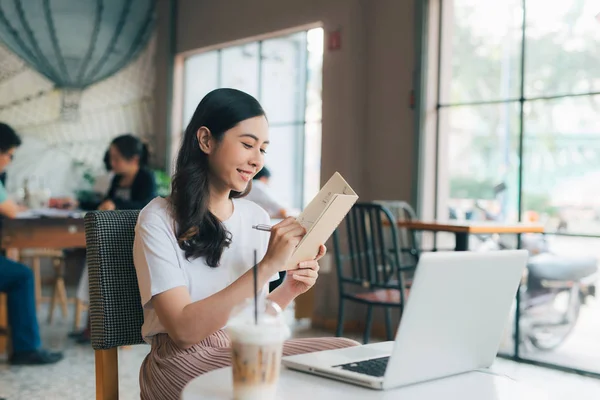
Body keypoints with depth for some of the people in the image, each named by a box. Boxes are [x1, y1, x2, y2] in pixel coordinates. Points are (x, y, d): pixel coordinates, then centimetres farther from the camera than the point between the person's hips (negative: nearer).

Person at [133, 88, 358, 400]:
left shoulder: (258, 218, 8)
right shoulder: (159, 219, -9)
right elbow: (184, 330, -19)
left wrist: (289, 290, -8)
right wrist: (267, 266, -25)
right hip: (185, 360, -6)